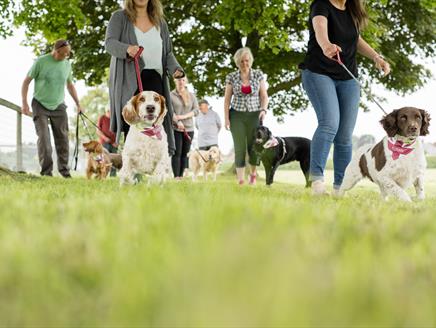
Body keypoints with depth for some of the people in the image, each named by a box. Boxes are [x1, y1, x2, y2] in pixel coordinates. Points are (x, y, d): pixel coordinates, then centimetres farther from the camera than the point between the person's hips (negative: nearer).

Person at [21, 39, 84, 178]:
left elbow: (70, 85, 20)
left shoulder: (67, 64, 5)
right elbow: (26, 81, -4)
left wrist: (78, 104, 17)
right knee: (43, 137, -10)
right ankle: (46, 170, -7)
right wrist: (24, 102, -10)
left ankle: (64, 169, 13)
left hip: (58, 106, 4)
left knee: (62, 138, 2)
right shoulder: (41, 61, -9)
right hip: (40, 104, -4)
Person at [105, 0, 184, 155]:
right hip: (128, 79, -2)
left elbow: (168, 52, 21)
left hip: (153, 77, 2)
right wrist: (127, 49, -26)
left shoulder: (160, 22, 19)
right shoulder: (119, 17, 9)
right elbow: (109, 42, -4)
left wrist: (175, 68, -1)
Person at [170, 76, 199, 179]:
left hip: (189, 128, 4)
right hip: (175, 128, -3)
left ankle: (181, 175, 7)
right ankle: (176, 176, -9)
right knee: (177, 153, -8)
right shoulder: (171, 95, 2)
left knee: (185, 153, 3)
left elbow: (196, 110, 4)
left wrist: (184, 116, -10)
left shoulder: (191, 96, 12)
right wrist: (178, 121, -20)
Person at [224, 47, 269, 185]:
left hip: (254, 114, 0)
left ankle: (253, 174, 25)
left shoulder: (258, 75, 2)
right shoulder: (231, 77, 1)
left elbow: (264, 96, 1)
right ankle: (240, 179, -7)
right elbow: (227, 99, 3)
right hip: (237, 115, 0)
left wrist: (264, 109, -16)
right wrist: (226, 119, -3)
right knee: (240, 147, -6)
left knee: (254, 146, 1)